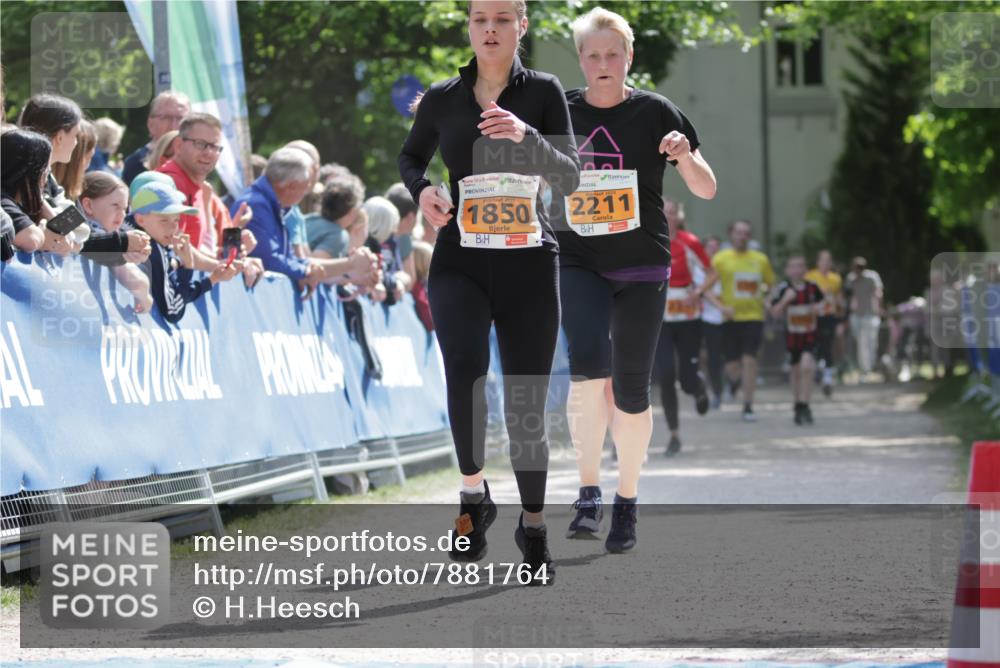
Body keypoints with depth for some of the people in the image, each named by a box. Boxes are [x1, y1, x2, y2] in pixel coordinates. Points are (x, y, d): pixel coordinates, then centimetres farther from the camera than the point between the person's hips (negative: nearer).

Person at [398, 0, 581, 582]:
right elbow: (411, 157, 22)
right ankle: (475, 496, -11)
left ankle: (534, 526, 22)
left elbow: (570, 176, -7)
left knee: (526, 404, 3)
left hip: (529, 262, 0)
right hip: (460, 260, 0)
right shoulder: (443, 98, 5)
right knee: (465, 369, -28)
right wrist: (422, 189, -1)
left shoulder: (543, 91, 0)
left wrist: (527, 136, -25)